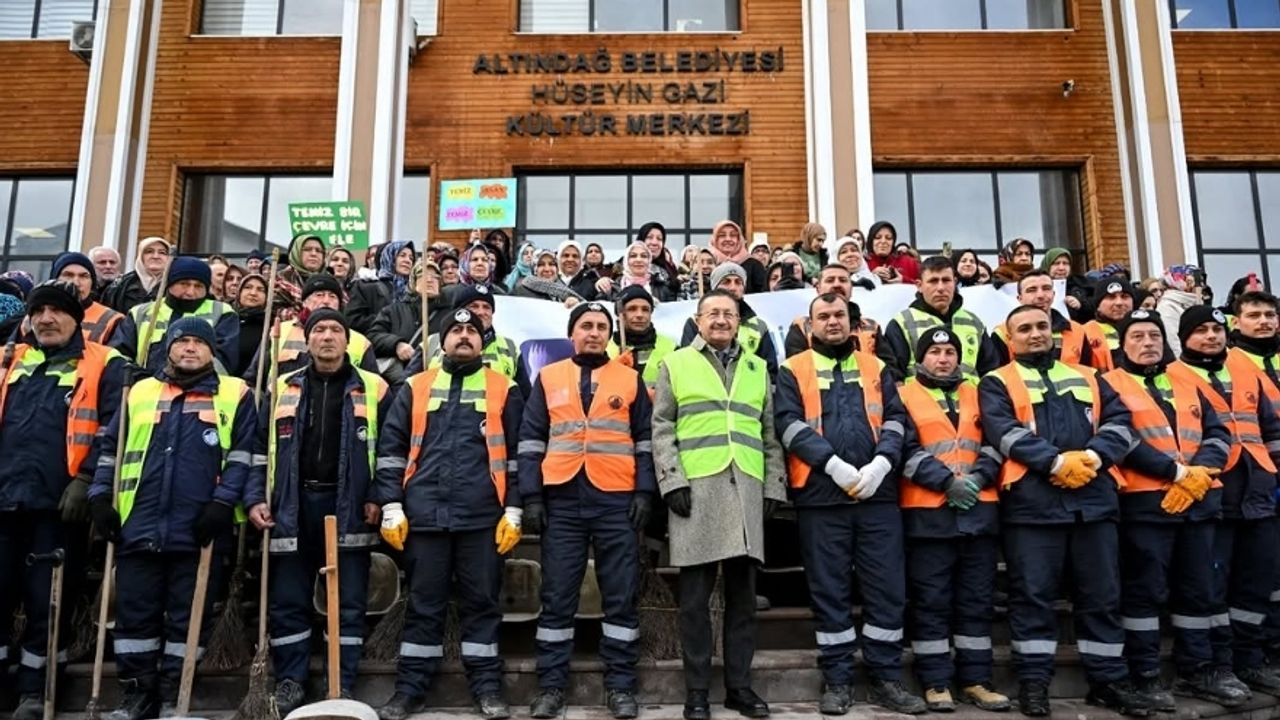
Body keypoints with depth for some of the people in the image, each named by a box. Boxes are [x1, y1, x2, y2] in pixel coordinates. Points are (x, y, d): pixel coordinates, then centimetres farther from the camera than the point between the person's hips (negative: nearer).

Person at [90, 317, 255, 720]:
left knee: (187, 614, 5)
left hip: (198, 528, -3)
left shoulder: (235, 394, 4)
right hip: (139, 524, 3)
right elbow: (111, 449, 16)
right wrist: (100, 496, 5)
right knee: (134, 611, 9)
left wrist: (223, 502, -11)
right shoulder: (140, 392, 14)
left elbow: (243, 455, -2)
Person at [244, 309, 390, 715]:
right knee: (288, 602, 8)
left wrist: (378, 498, -8)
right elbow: (261, 449, 10)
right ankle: (289, 683, 21)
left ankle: (343, 687, 15)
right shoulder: (281, 389, 11)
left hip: (348, 507, -2)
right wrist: (255, 498, -1)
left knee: (348, 603, 5)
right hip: (293, 506, 2)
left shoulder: (373, 390, 4)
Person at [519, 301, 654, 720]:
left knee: (621, 596, 4)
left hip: (616, 501, 0)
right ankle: (551, 686, 16)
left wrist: (644, 491, -1)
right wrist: (531, 496, -1)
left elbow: (645, 440, 9)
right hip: (562, 501, 0)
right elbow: (531, 441, 8)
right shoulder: (548, 378, 11)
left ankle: (620, 686, 14)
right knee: (557, 597, 5)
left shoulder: (631, 380, 10)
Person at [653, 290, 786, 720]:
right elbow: (662, 430, 2)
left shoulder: (757, 369, 17)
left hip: (746, 491, 3)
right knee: (696, 596, 2)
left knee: (742, 594, 8)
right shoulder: (676, 364, 8)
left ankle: (739, 685, 19)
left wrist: (775, 486, 7)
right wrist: (672, 480, -8)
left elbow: (770, 434, 15)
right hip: (695, 489, -3)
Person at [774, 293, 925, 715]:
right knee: (830, 590, 5)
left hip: (878, 493, 3)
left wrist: (880, 463, -11)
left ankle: (886, 678, 18)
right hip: (821, 495, -2)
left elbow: (896, 419, 7)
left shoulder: (875, 368, 16)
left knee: (887, 587, 5)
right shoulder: (794, 371, 6)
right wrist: (834, 464, -17)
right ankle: (837, 680, 17)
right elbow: (789, 423, -6)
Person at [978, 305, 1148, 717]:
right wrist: (1056, 462, -19)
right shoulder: (997, 383, 6)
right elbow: (1004, 431, -10)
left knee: (1102, 594, 10)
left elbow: (1120, 421, 8)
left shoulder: (1088, 379, 20)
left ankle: (1108, 680, 22)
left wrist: (1095, 456, -11)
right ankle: (1033, 680, 11)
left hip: (1094, 500, 4)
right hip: (1032, 502, -4)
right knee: (1033, 594, 1)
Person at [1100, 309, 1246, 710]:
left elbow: (1218, 433, 12)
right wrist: (1177, 472, -16)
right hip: (1144, 501, -6)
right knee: (1145, 589, -2)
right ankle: (1143, 674, 7)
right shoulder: (1111, 385, 0)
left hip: (1198, 499, 6)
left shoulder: (1187, 384, 19)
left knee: (1199, 588, 12)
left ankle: (1197, 670, 24)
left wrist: (1199, 473, -7)